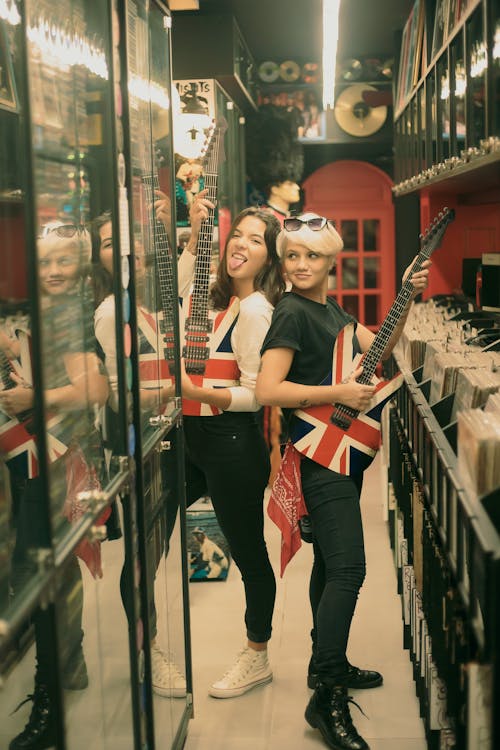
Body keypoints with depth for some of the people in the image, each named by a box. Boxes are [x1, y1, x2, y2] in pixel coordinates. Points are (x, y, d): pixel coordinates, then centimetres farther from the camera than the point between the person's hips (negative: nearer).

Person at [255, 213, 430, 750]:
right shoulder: (292, 313, -14)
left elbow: (379, 348, 13)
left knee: (331, 563, 17)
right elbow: (267, 389, -23)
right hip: (318, 454, -10)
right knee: (347, 569, -14)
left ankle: (327, 664, 31)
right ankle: (327, 698, -10)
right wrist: (339, 394, -22)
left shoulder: (331, 308, 14)